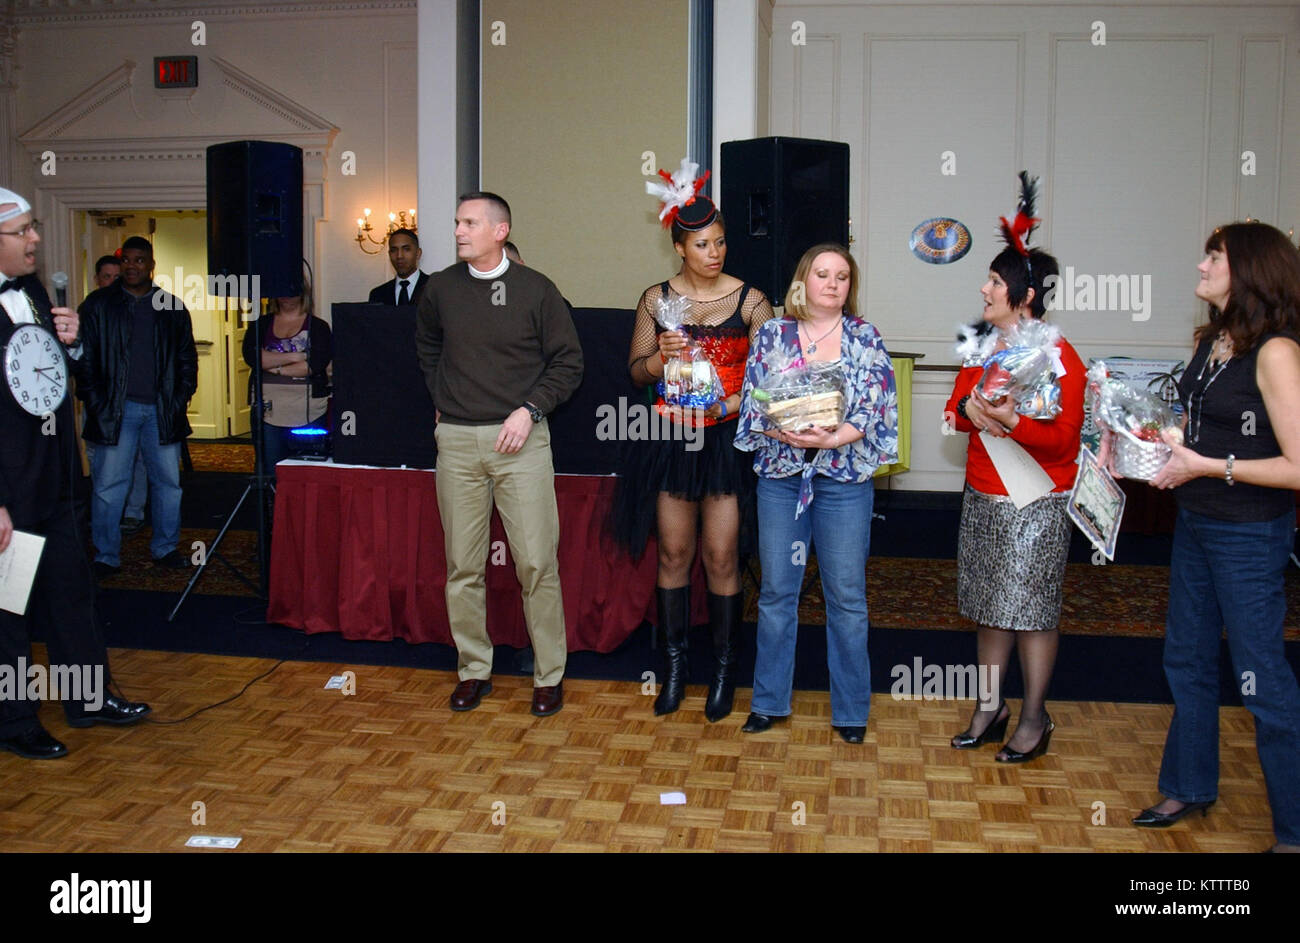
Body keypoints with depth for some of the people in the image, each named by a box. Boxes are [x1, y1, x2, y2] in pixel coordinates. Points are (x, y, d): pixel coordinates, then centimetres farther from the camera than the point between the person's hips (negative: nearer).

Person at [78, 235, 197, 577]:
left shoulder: (172, 308, 10)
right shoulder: (98, 305, 5)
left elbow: (187, 358, 14)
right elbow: (83, 356, 3)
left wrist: (181, 398, 3)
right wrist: (94, 401, -5)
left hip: (162, 411, 2)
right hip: (115, 410, -2)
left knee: (168, 481, 7)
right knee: (109, 484, -1)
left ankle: (165, 549, 20)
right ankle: (106, 556, 8)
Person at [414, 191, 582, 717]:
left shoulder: (535, 289, 0)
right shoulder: (441, 288, 8)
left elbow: (568, 362, 3)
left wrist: (530, 409, -8)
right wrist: (441, 401, 16)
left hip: (520, 439, -3)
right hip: (456, 441, 3)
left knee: (537, 563, -4)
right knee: (462, 565, 6)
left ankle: (549, 675, 9)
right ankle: (474, 669, 20)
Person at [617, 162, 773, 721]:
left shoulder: (749, 301, 0)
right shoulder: (656, 299, 5)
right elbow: (636, 371, 9)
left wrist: (737, 401, -18)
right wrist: (661, 357, -13)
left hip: (727, 439, -2)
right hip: (671, 438, 2)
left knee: (721, 557, 0)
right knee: (673, 552, 7)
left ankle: (724, 669, 15)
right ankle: (674, 664, 20)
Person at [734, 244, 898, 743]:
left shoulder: (866, 338, 3)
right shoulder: (771, 335, 5)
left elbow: (878, 408, -5)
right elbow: (752, 403, 1)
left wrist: (830, 438, -19)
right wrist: (786, 434, -18)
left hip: (845, 480, -1)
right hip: (780, 476, 1)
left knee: (846, 595, 5)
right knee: (776, 590, 8)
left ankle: (851, 707, 18)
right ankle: (769, 700, 22)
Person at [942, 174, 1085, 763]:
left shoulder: (1058, 355, -12)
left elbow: (1064, 438, -16)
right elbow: (954, 411, 11)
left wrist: (1011, 420, -30)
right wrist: (968, 408, -12)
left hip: (1036, 503, -7)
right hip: (982, 497, 7)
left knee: (1031, 608, 1)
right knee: (989, 606, 13)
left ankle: (1034, 720, 15)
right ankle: (990, 708, 26)